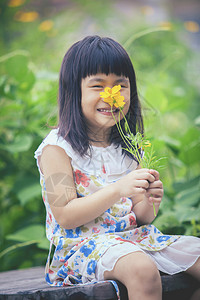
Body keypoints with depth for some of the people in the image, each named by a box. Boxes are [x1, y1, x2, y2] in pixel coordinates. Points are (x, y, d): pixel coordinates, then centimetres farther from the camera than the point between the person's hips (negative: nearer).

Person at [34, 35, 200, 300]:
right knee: (143, 269, -34)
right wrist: (118, 190, -24)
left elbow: (140, 219, 14)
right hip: (82, 242, -6)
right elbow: (65, 216, -14)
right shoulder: (57, 147, -7)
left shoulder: (128, 148, 11)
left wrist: (148, 203, -11)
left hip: (133, 236, 7)